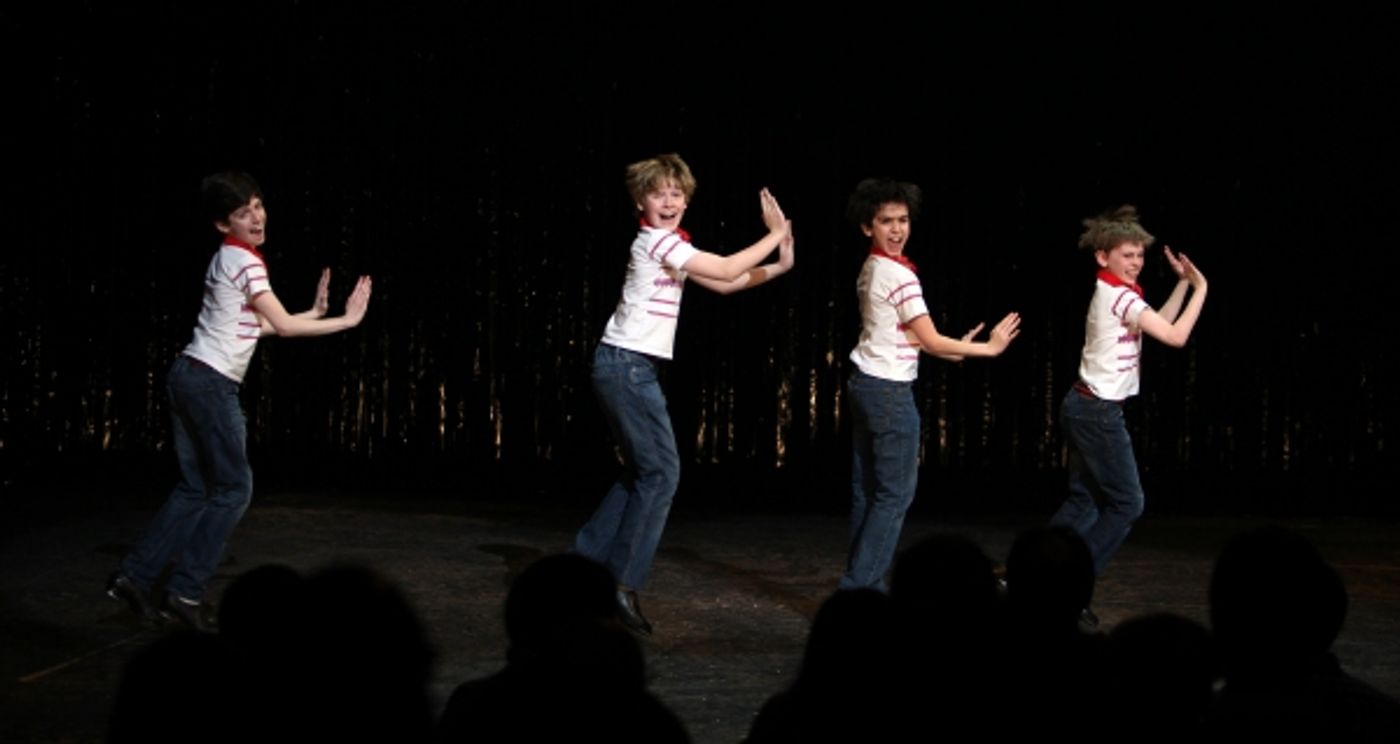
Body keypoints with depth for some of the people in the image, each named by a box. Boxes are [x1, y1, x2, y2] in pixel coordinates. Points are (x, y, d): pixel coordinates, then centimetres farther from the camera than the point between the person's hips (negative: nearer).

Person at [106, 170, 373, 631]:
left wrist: (315, 313, 17)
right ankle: (186, 592, -2)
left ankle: (134, 577, 12)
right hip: (211, 383, -9)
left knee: (195, 490, 13)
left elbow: (258, 326, 20)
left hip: (190, 378, 9)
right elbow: (283, 326, -14)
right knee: (234, 489, -3)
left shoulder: (230, 260, 17)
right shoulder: (244, 261, -12)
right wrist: (346, 321, -8)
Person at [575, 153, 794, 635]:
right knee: (662, 473, -8)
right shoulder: (657, 240, -12)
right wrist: (775, 234, -7)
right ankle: (624, 583, -8)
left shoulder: (668, 245, 18)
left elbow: (722, 284, 20)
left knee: (643, 470, 15)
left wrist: (778, 266, 10)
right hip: (630, 366, -10)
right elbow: (727, 270, -18)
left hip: (626, 367, 10)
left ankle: (586, 561, 17)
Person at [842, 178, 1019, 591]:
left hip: (864, 384, 9)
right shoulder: (899, 274, -16)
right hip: (889, 390, -9)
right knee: (896, 493, -4)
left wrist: (955, 349, 18)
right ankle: (859, 587, -7)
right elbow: (931, 341, -13)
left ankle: (863, 582, 12)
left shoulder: (871, 270, 12)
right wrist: (990, 348, -4)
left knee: (867, 490, 10)